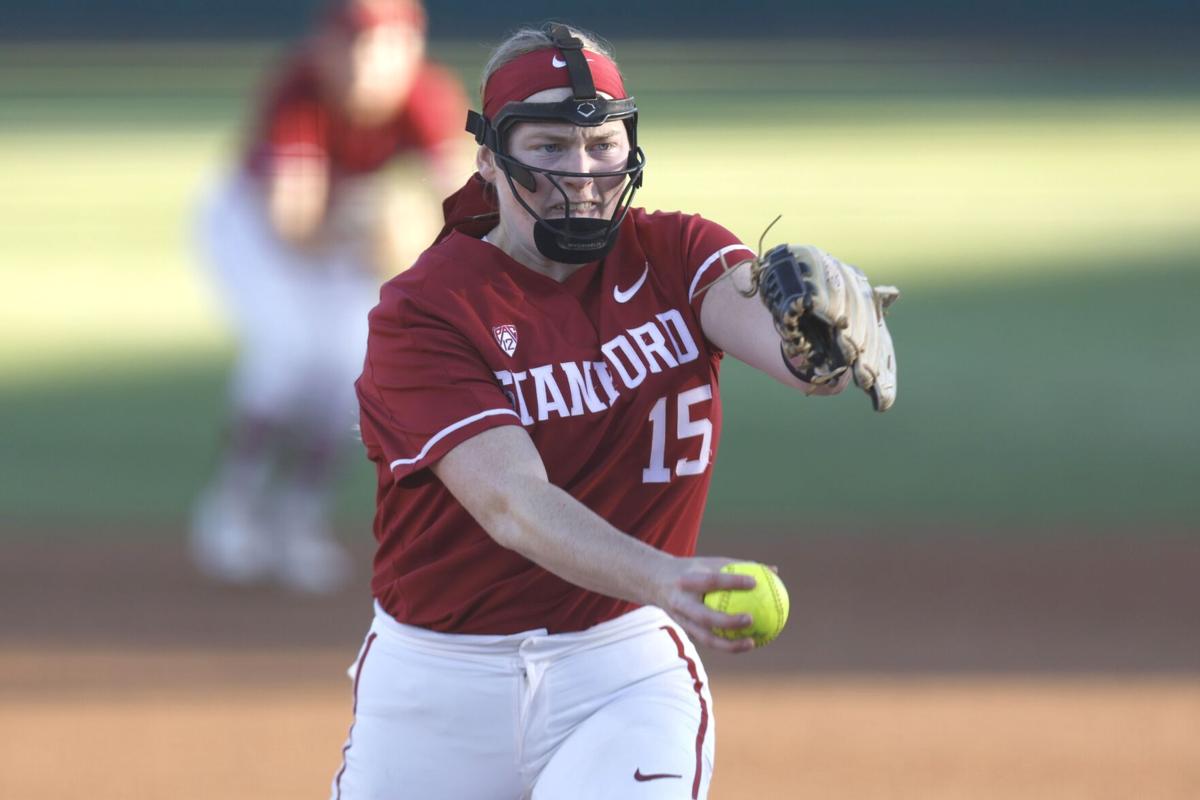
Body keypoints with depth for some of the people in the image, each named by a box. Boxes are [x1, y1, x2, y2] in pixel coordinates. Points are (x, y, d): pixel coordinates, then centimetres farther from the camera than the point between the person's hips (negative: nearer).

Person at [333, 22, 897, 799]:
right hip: (438, 682, -1)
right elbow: (511, 501, -26)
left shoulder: (673, 256, -1)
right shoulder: (423, 311, -12)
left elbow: (751, 309, -24)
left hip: (623, 670, 1)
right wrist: (659, 580, -44)